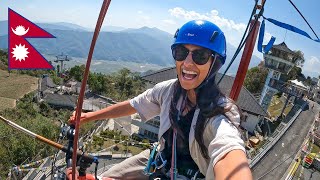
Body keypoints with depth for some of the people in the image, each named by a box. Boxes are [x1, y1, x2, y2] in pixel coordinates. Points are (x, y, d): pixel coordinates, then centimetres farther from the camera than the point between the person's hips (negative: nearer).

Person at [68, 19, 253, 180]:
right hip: (161, 160, 4)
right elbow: (132, 105, -1)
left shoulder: (221, 113, -31)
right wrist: (89, 116, 7)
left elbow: (230, 152, -52)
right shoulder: (169, 89, -15)